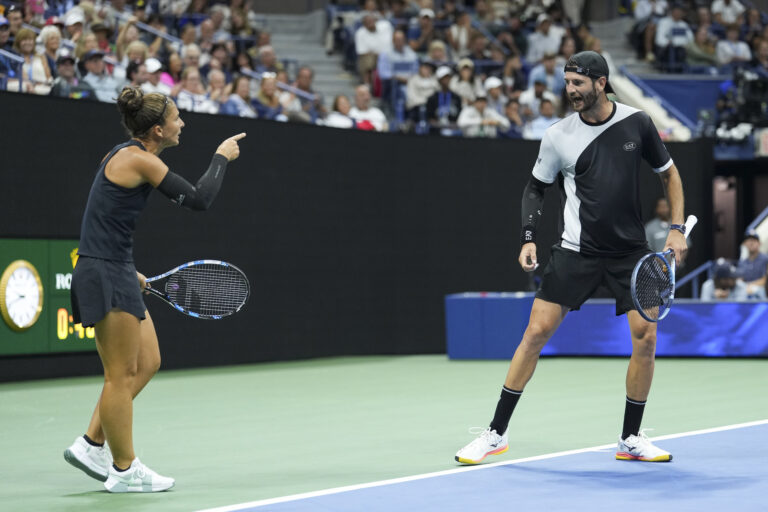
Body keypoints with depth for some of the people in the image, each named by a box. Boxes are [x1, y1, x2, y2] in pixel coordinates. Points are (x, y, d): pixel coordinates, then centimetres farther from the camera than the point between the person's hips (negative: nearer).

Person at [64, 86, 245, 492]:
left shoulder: (126, 156, 14)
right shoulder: (140, 161, -16)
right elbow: (199, 199, -16)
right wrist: (221, 158, -1)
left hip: (114, 273, 10)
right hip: (106, 276, -10)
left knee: (146, 364, 14)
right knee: (122, 375, -1)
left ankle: (91, 444, 18)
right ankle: (124, 470, 8)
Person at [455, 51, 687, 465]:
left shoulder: (637, 123, -3)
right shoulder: (558, 137, -4)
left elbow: (669, 173, 10)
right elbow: (535, 188, 10)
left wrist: (677, 228, 1)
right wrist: (528, 238, -3)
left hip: (630, 249, 1)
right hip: (576, 249, -1)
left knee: (646, 336, -7)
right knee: (537, 331, -7)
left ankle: (631, 439, 10)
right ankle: (496, 433, 2)